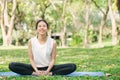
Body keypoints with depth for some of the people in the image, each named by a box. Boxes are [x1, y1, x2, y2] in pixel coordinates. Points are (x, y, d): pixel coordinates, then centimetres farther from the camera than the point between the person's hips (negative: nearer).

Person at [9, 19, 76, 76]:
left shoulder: (53, 42, -6)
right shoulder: (31, 41, -5)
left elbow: (53, 59, -4)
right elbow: (31, 59, -4)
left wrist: (47, 71, -21)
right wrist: (37, 71, -19)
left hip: (48, 68, 0)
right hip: (35, 68, 0)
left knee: (73, 66, -22)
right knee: (12, 65, -23)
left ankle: (49, 73, -27)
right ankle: (36, 73, -26)